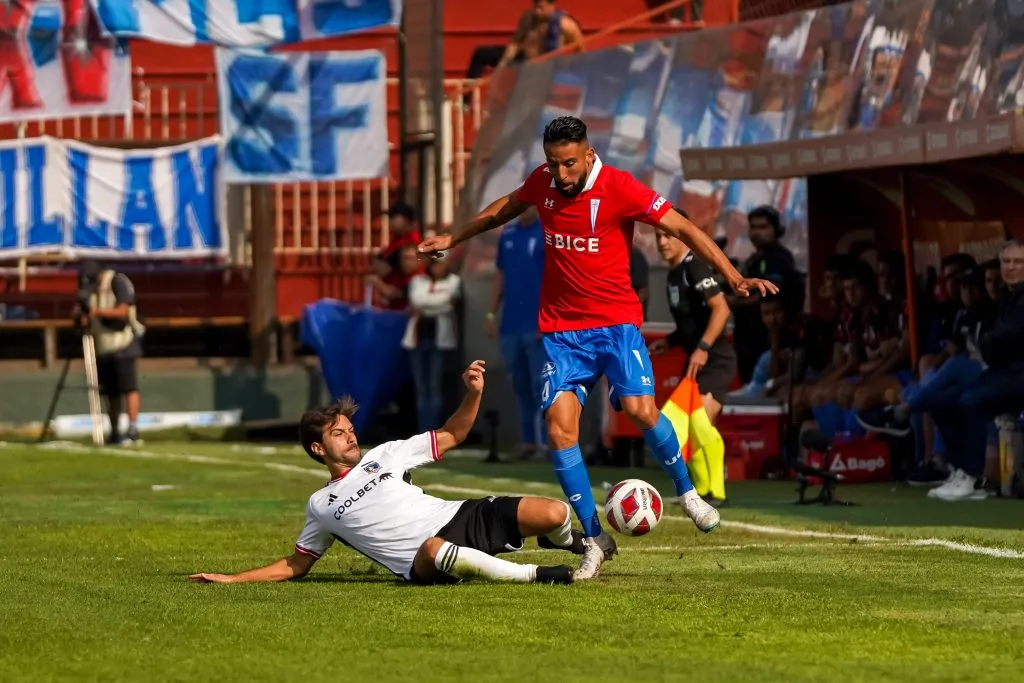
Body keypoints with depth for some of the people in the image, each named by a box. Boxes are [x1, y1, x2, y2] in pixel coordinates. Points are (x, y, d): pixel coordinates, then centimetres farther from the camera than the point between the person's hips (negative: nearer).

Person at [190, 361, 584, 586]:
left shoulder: (383, 456, 21)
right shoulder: (320, 506, 19)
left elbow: (452, 436, 23)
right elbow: (295, 566, 27)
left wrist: (473, 393, 4)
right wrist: (232, 579, 19)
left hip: (464, 518, 3)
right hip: (424, 563, -3)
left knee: (552, 513, -19)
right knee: (434, 548, -45)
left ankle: (569, 542, 21)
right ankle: (532, 575, -30)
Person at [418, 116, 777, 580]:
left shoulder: (620, 189, -12)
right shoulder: (542, 183, 2)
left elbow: (684, 230, -11)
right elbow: (507, 208, 26)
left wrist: (733, 277, -21)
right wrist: (454, 238, 37)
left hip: (616, 320, -3)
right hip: (561, 329, 4)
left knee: (640, 408, -23)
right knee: (559, 424, -12)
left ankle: (686, 492, 5)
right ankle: (594, 539, -2)